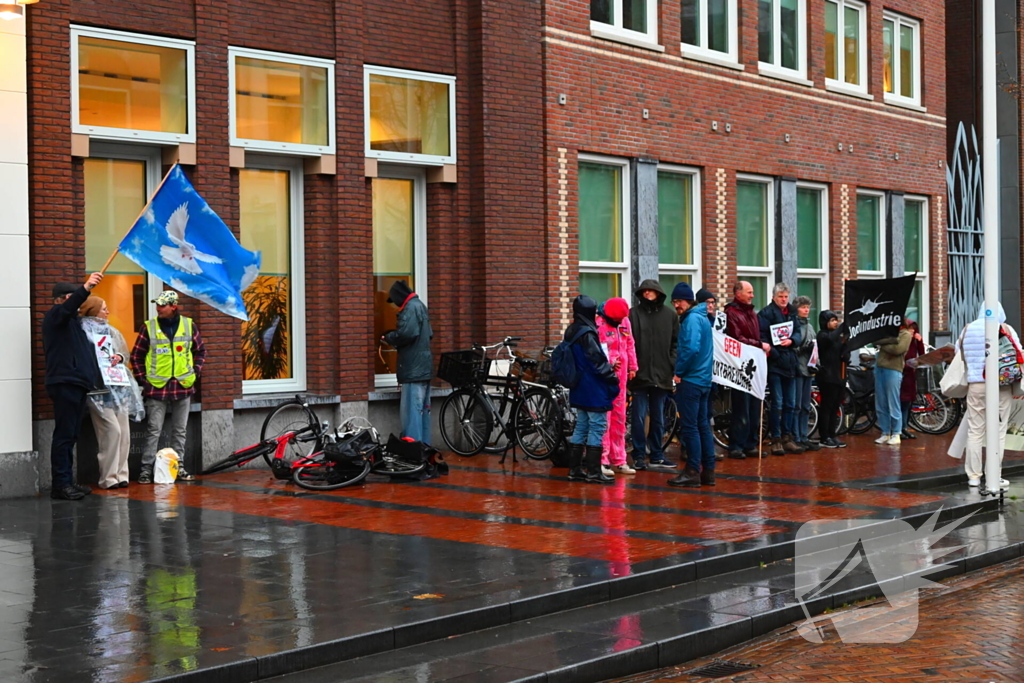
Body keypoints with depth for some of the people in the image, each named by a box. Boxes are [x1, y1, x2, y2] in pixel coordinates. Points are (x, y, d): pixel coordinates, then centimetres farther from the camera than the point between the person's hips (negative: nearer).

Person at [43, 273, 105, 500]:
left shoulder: (73, 321, 25)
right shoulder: (55, 315, -3)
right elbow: (67, 307, -27)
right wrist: (85, 289, -44)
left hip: (77, 384, 10)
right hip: (64, 383, -10)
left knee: (71, 436, 11)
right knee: (64, 435, -11)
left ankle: (67, 482, 15)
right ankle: (60, 485, -12)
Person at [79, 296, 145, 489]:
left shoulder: (111, 331, 19)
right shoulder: (84, 330, -2)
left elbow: (124, 353, 22)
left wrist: (119, 357, 3)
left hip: (118, 385, 7)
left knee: (123, 431, 2)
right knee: (112, 429, -14)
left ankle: (120, 474, 9)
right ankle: (108, 477, -7)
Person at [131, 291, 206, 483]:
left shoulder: (189, 325, 3)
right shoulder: (149, 327, -1)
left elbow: (200, 351, 12)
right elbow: (136, 355, 5)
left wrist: (195, 372, 3)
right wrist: (142, 379, -2)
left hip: (183, 386, 2)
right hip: (157, 387, -2)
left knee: (180, 431, 10)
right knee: (153, 431, -2)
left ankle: (178, 467, 19)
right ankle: (146, 469, 2)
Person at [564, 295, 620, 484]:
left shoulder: (572, 332, 10)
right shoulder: (586, 333, -18)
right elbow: (597, 360, -18)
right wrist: (612, 378, -8)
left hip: (580, 389, 9)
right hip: (594, 389, -9)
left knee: (581, 427, 14)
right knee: (597, 427, -3)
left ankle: (575, 469, 17)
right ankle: (593, 472, -1)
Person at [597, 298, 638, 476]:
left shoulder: (625, 321, 9)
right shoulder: (599, 325, -13)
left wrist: (632, 367, 12)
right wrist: (609, 365, -24)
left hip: (620, 376, 7)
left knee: (619, 419, 12)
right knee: (604, 419, -7)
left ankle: (618, 460, 19)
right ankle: (602, 461, -2)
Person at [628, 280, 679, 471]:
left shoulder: (670, 315, 6)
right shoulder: (633, 314, -1)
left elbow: (676, 343, 7)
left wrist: (673, 367, -2)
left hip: (662, 375, 3)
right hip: (640, 374, -3)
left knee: (658, 418, 12)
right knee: (639, 417, 0)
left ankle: (657, 455, 21)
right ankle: (639, 456, 8)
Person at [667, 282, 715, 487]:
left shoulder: (692, 319, -13)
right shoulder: (703, 317, 16)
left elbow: (691, 349, -24)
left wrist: (679, 372, -13)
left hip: (690, 380, -10)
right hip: (703, 379, 10)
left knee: (689, 426, -6)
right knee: (702, 425, 12)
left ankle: (693, 471, -4)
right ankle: (708, 470, 15)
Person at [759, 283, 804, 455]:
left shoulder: (792, 313, 15)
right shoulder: (766, 313, -6)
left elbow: (798, 334, 12)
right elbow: (762, 336, -12)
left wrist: (792, 340, -9)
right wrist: (771, 352, -24)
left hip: (790, 363, 7)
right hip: (774, 363, -6)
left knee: (790, 403, 10)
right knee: (777, 403, -5)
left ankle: (787, 437, 19)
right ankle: (776, 439, 1)